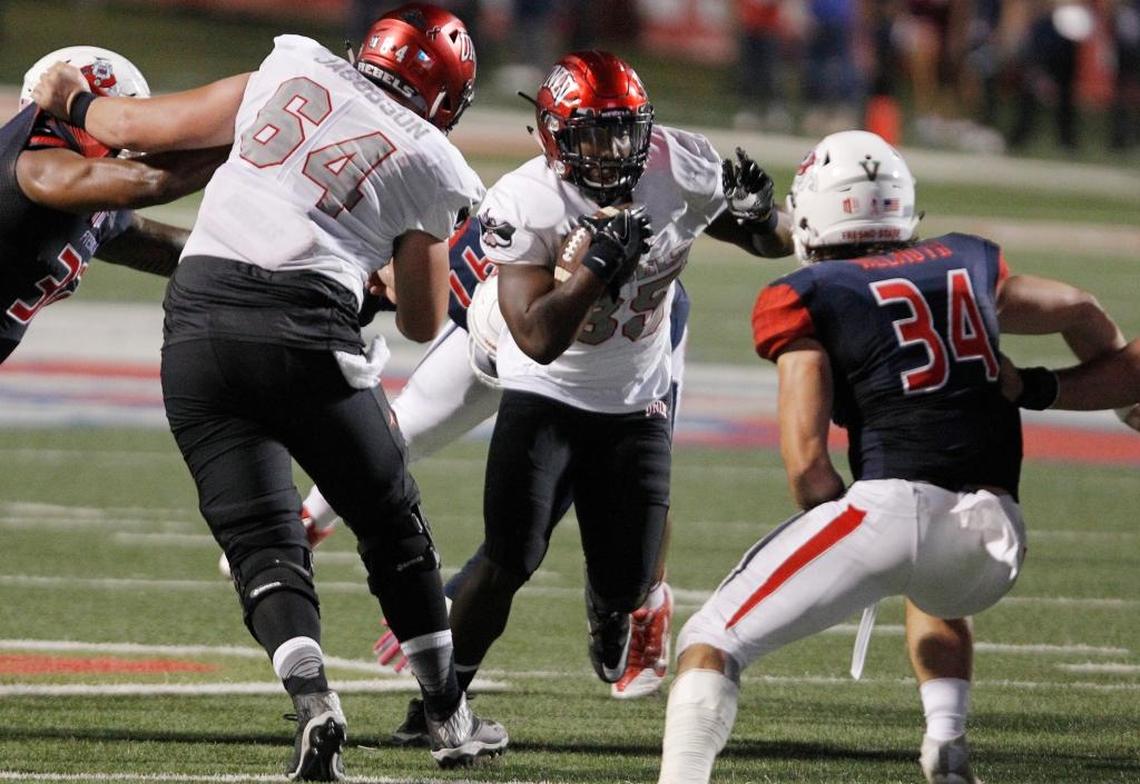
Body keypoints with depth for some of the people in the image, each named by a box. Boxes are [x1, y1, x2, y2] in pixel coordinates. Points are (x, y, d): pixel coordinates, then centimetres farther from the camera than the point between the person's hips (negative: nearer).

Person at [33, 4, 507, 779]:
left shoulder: (290, 71, 16)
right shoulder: (428, 168, 12)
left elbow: (143, 125, 19)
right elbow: (423, 323, 21)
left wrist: (72, 101, 39)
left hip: (199, 323, 2)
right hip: (307, 333, -2)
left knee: (261, 543, 5)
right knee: (395, 532, 17)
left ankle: (314, 701, -17)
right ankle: (451, 720, 24)